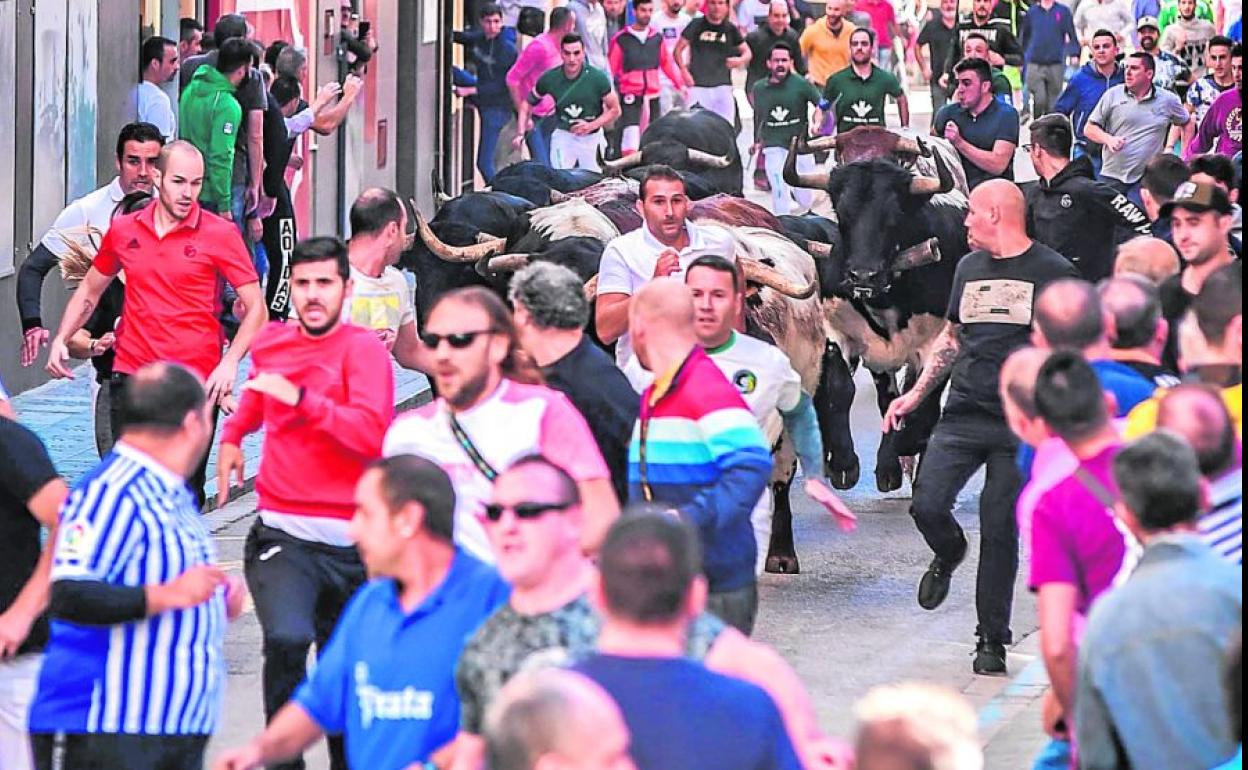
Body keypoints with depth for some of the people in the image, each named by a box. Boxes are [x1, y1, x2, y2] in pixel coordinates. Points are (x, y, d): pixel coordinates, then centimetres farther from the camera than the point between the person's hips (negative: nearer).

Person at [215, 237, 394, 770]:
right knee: (286, 640, -24)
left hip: (348, 540, -2)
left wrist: (300, 398, -26)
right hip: (282, 534, 2)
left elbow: (371, 434, -23)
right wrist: (232, 435, 21)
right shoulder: (272, 343, 7)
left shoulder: (363, 349, -7)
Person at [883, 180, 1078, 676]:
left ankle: (992, 640, 9)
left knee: (1000, 532, -3)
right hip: (962, 413, 4)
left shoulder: (1052, 272, -2)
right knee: (927, 505, -12)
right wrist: (915, 394, 18)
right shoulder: (969, 267, 15)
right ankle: (949, 553, 23)